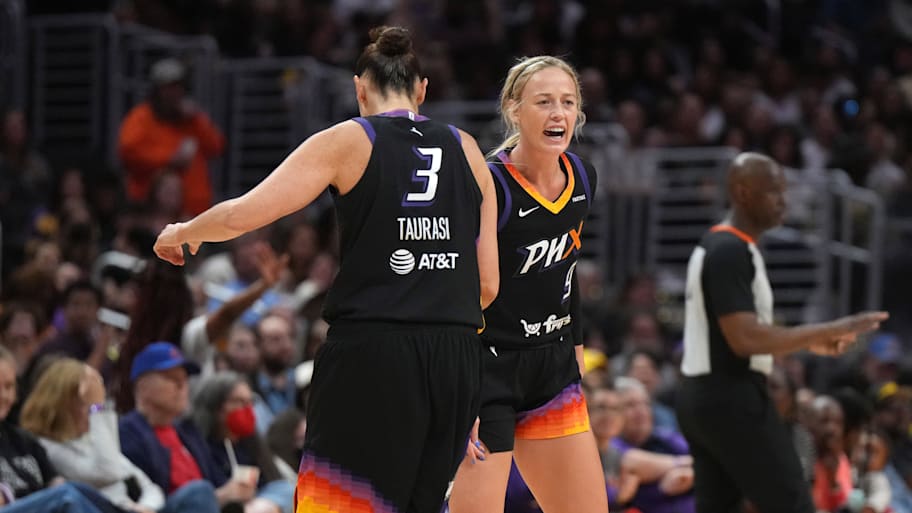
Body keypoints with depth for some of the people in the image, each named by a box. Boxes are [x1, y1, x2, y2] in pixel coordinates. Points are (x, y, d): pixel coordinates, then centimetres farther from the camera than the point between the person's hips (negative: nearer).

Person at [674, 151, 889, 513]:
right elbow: (745, 339, -24)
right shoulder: (732, 252, -16)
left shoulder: (714, 247, 16)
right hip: (730, 397, -10)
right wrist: (827, 331, -19)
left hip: (705, 395, 10)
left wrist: (810, 341, 15)